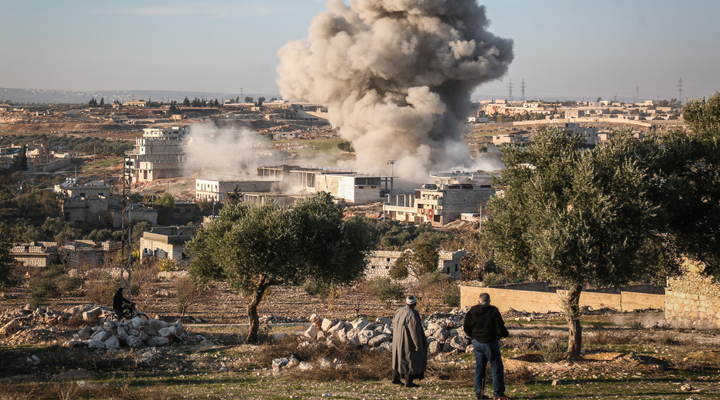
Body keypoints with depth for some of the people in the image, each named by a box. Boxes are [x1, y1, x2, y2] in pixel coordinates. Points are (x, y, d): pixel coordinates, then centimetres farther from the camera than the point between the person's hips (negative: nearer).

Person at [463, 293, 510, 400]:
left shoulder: (472, 311, 2)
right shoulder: (493, 311, -12)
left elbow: (466, 328, 9)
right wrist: (506, 334, 8)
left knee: (479, 368, 14)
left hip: (477, 342, 5)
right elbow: (500, 328, -13)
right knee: (497, 368, 1)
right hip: (490, 343, -5)